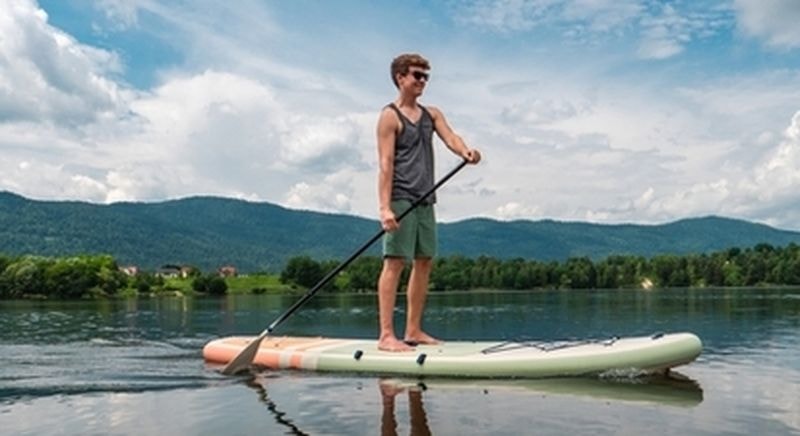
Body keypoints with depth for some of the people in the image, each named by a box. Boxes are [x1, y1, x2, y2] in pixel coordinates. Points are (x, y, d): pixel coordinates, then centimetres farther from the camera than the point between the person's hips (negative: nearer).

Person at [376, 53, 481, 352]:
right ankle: (386, 335, -8)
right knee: (394, 262, -9)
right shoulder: (390, 116, -3)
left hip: (425, 200, 7)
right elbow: (385, 164, -11)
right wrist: (384, 207, -20)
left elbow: (449, 137, -1)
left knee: (424, 262, 8)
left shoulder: (432, 114, 17)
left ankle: (413, 331, 17)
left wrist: (465, 152, -25)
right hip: (401, 200, -7)